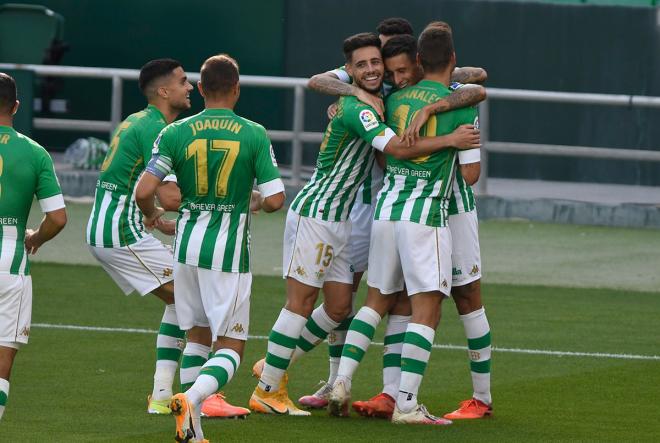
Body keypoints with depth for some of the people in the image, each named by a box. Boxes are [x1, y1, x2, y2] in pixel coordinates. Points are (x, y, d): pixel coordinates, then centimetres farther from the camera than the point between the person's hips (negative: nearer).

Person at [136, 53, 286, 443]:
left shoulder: (176, 133, -2)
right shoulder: (254, 135, -6)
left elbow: (144, 191, -7)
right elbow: (276, 199, -9)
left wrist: (152, 215, 16)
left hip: (188, 247, 3)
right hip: (230, 250, -3)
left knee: (198, 338, 18)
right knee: (230, 348, 2)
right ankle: (191, 398, -27)